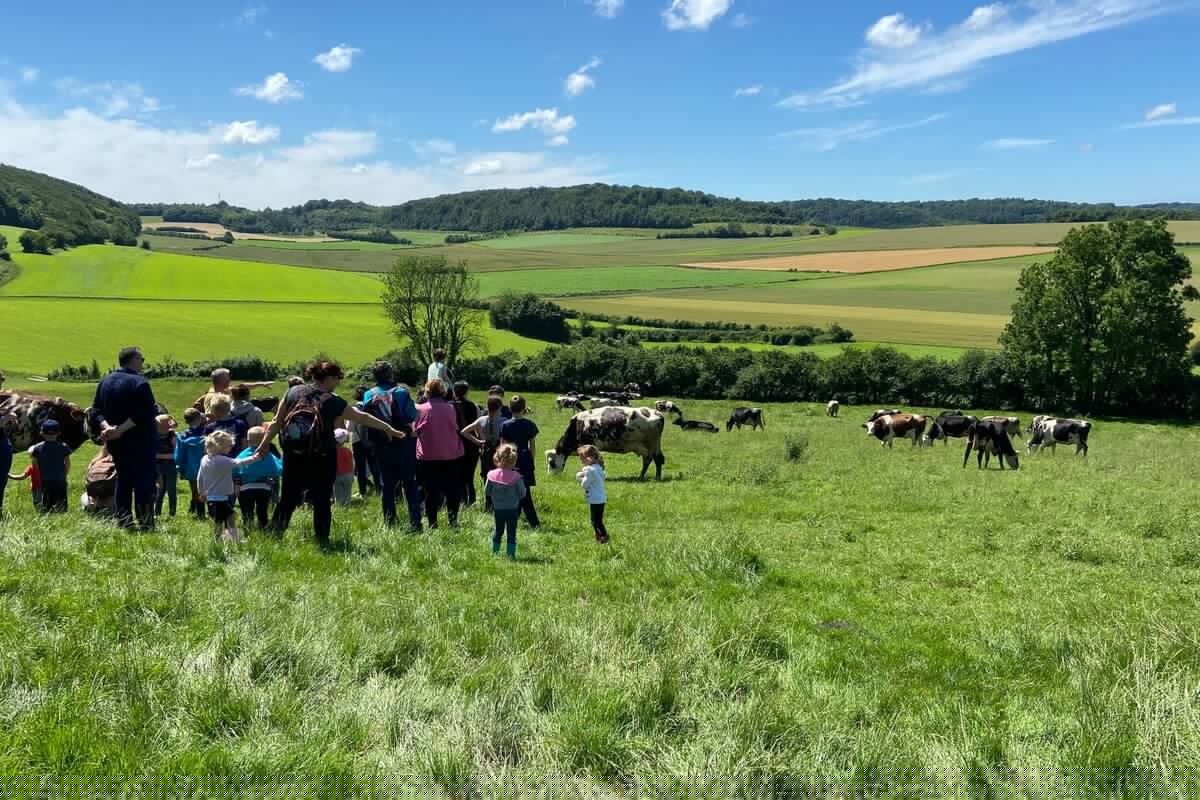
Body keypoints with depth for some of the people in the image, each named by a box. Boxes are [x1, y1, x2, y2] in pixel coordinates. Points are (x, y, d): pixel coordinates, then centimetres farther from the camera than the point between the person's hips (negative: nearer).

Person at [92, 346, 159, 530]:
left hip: (116, 443, 7)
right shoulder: (139, 383, -14)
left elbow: (96, 411, 6)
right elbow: (146, 413, -23)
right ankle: (145, 522, -3)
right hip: (141, 442, -7)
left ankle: (123, 520, 15)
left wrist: (106, 426, -9)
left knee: (123, 480, 15)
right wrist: (122, 429, -19)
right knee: (144, 481, -2)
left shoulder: (105, 382, 10)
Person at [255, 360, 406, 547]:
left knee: (288, 498, 13)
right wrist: (389, 430, 9)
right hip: (321, 461, -3)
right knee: (322, 501, 6)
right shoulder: (332, 402, -6)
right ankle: (322, 541, 9)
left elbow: (277, 422, 5)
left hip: (293, 457, 3)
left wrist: (265, 444, 13)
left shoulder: (293, 392, 3)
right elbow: (363, 417, 1)